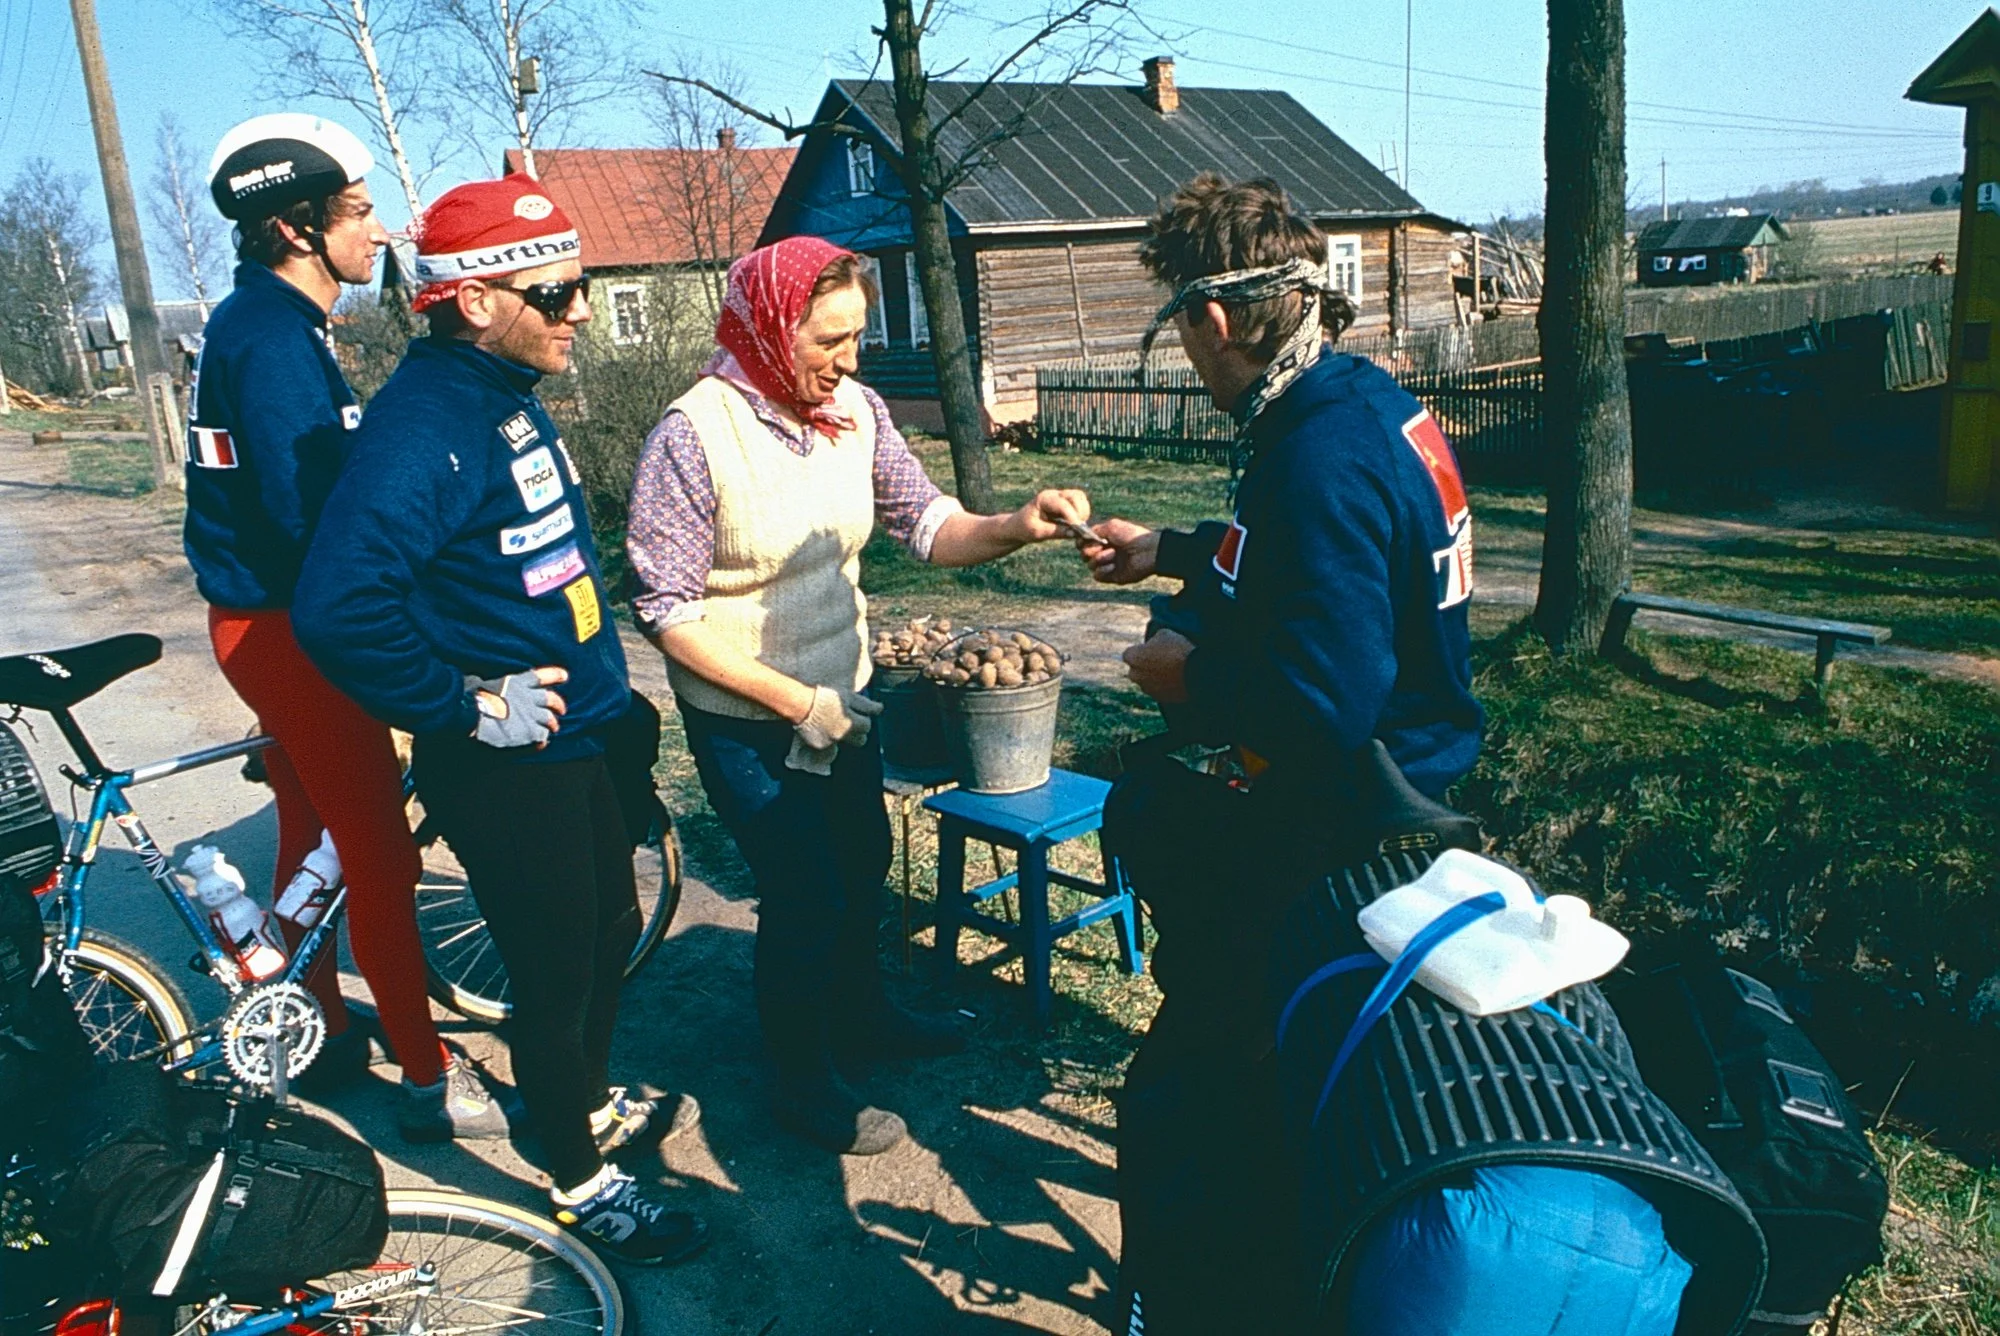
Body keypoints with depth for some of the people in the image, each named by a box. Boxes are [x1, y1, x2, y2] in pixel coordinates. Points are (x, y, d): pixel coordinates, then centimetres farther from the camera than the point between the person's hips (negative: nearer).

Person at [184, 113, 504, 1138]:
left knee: (312, 836, 20)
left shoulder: (258, 322, 13)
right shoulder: (277, 339, -20)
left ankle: (324, 1034, 36)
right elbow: (311, 515, -26)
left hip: (266, 621, 10)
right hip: (292, 630, -10)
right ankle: (430, 1083, 9)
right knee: (380, 859, -3)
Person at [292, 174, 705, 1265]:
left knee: (612, 929, 24)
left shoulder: (509, 395, 7)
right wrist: (468, 706, -25)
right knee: (557, 973, 7)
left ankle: (592, 1102, 48)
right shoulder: (422, 422, -24)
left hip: (576, 736, 9)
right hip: (504, 765, -9)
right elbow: (338, 608, -35)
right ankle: (581, 1182, 30)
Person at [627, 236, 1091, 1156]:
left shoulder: (855, 408, -5)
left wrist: (1016, 526, -26)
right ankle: (802, 1082, 27)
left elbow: (926, 524, -5)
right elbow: (667, 611, -20)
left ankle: (858, 1012, 49)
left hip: (842, 698, 6)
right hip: (747, 722, -6)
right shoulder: (695, 435, -21)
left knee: (863, 863, 22)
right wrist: (795, 702, -22)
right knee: (805, 897, 3)